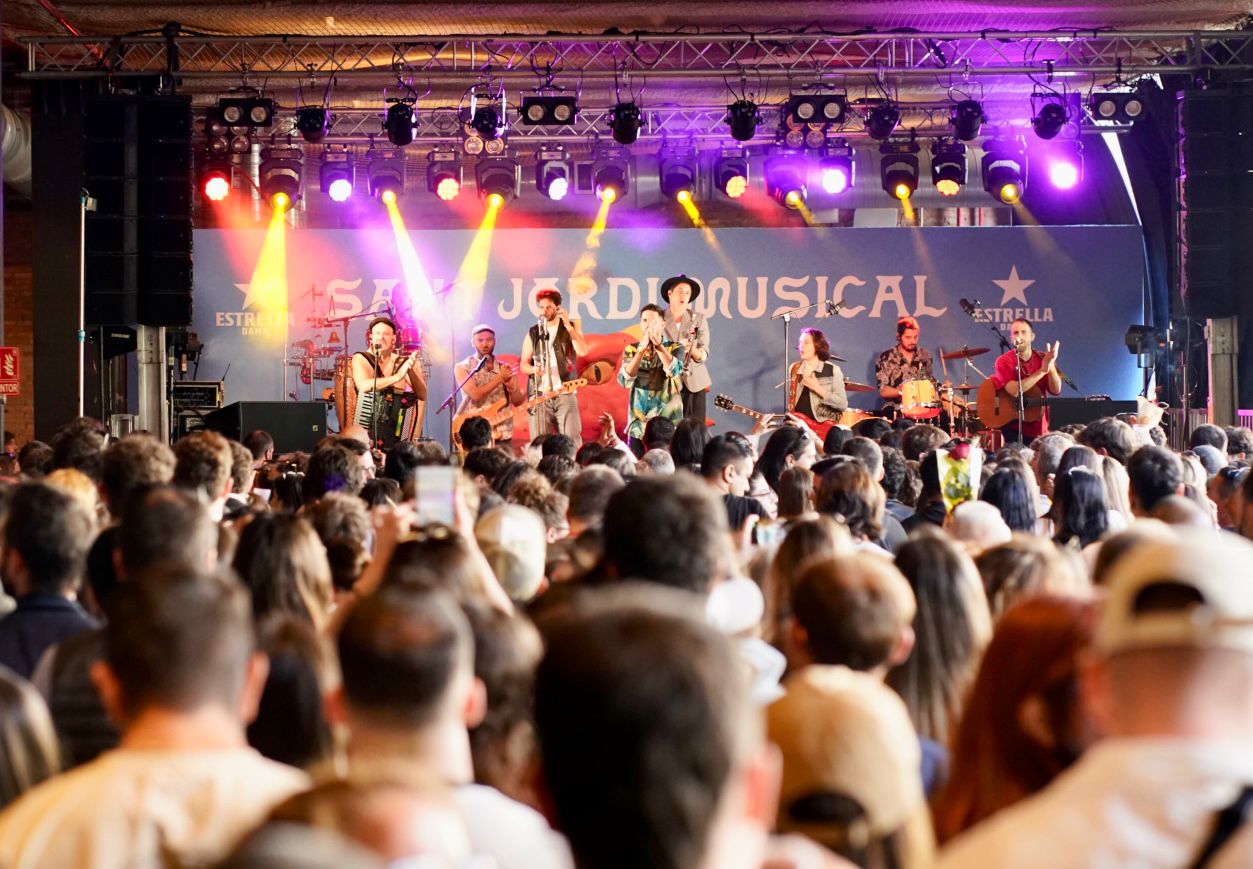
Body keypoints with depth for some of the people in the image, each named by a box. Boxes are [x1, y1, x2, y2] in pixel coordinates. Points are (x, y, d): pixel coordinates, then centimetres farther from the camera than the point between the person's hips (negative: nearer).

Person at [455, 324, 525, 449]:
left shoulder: (504, 368, 10)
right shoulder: (463, 368, -1)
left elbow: (518, 401, 7)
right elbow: (475, 394, -16)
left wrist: (509, 385, -13)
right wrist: (499, 377, -14)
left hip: (502, 435, 3)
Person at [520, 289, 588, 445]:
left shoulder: (571, 328, 7)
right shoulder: (533, 333, 10)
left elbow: (583, 351, -10)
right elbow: (523, 364, 10)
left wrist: (568, 325, -14)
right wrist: (534, 369, -13)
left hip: (565, 393, -1)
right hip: (539, 394, 1)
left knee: (572, 440, -9)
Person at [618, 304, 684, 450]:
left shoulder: (675, 348, 1)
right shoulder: (631, 350, 6)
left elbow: (674, 372, -20)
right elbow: (624, 380, -11)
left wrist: (658, 344, -26)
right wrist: (642, 349, -19)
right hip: (638, 426, 2)